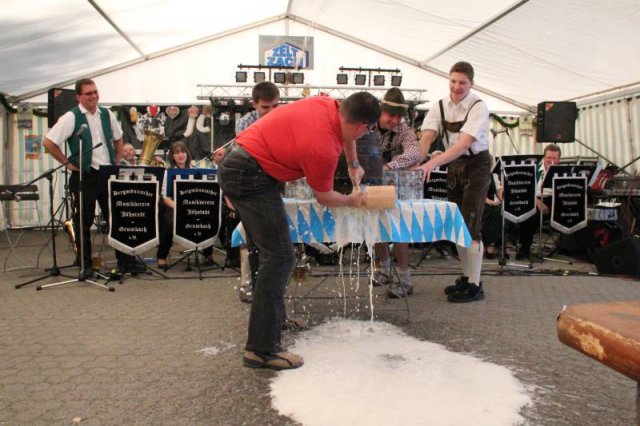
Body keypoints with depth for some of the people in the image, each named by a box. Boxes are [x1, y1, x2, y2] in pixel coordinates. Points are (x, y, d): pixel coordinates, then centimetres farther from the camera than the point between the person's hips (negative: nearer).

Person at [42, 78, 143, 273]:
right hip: (84, 176, -4)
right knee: (83, 221, 7)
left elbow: (118, 138, 21)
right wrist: (68, 163, -8)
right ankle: (85, 264, 19)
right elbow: (48, 142, -9)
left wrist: (117, 162, 11)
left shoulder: (106, 114, 7)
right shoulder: (71, 117, -8)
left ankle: (126, 261, 12)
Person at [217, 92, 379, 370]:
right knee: (279, 258, -12)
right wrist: (351, 201, 15)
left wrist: (354, 165, 31)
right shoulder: (323, 150, -22)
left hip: (238, 165, 10)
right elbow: (324, 197, -3)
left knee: (271, 253, 17)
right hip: (250, 177, -10)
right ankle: (262, 348, -9)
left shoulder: (330, 106, 0)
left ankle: (273, 317, 31)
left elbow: (345, 134, 27)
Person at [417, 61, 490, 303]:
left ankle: (475, 286, 0)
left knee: (470, 225, -9)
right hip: (454, 166, 6)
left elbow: (464, 143, -29)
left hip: (476, 165, -6)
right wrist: (416, 164, -28)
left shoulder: (478, 107, -17)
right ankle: (466, 277, 24)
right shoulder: (440, 107, 0)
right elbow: (426, 137, -10)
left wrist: (432, 163, -40)